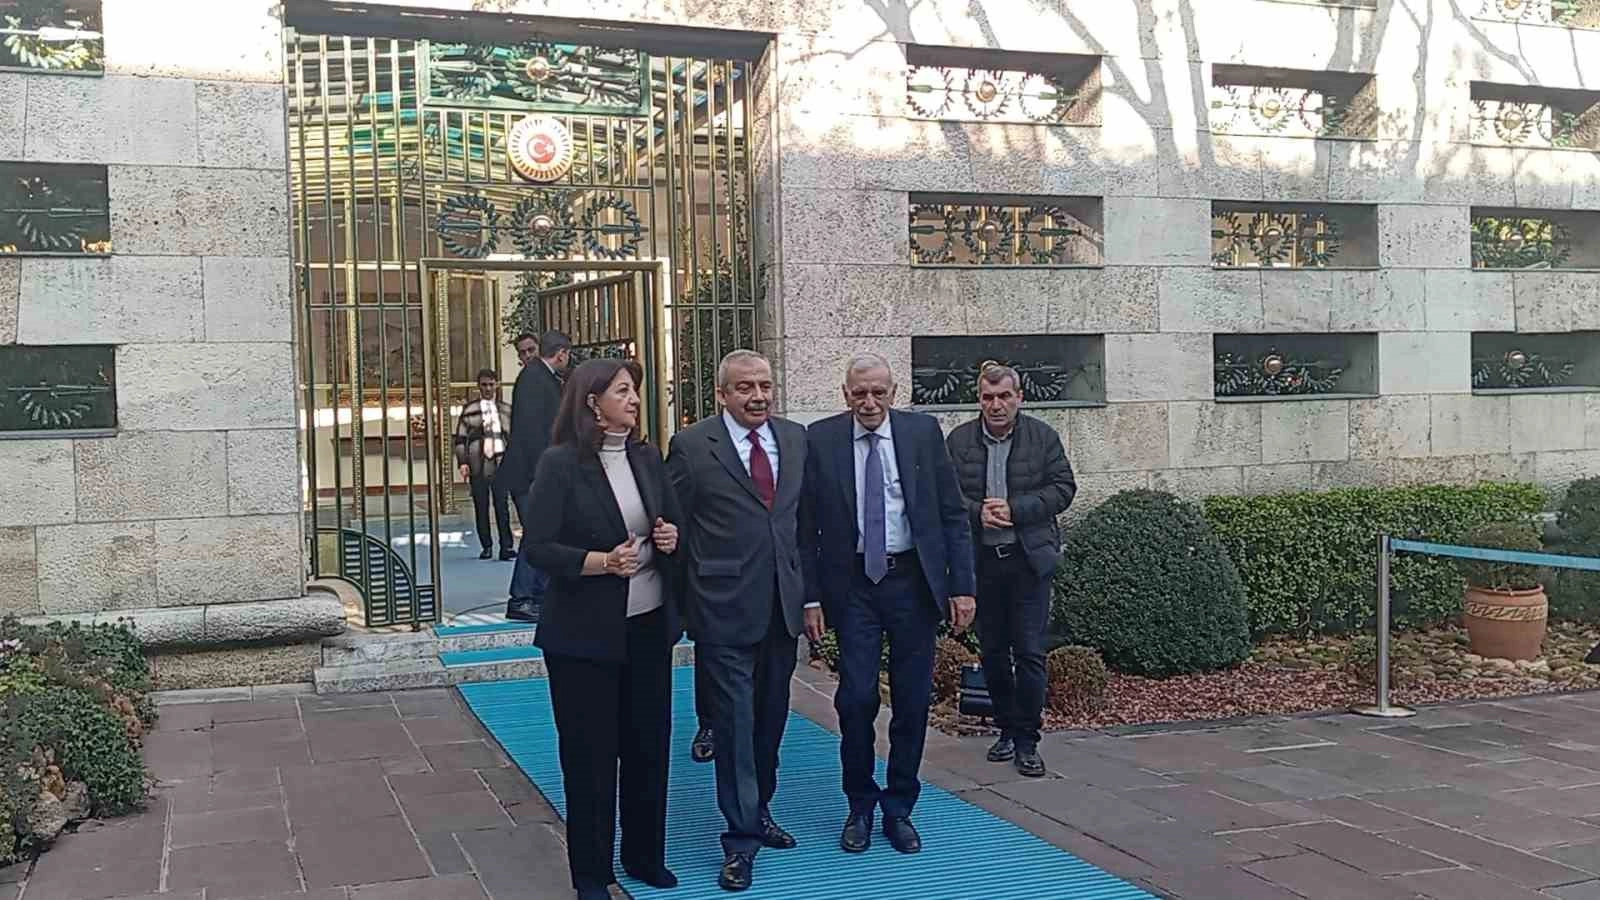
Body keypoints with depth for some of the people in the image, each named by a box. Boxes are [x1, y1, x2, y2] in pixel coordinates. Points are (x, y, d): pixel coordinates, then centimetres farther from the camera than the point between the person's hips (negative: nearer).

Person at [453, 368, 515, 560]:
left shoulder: (506, 409, 12)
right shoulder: (469, 409, 7)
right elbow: (460, 438, 5)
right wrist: (462, 462, -4)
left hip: (501, 463, 0)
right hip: (478, 464, 0)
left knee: (502, 506, -5)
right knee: (481, 508, 4)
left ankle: (506, 546, -4)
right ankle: (486, 547, 12)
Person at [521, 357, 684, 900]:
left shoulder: (647, 457, 5)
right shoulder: (560, 463, -11)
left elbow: (675, 521, 16)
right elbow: (537, 547, -14)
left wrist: (672, 536, -6)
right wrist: (603, 561, -25)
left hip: (649, 626, 5)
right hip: (585, 632, -5)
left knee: (649, 744, 14)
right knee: (589, 753, 6)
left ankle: (646, 856, 31)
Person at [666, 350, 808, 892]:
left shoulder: (796, 439, 7)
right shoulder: (692, 446, -7)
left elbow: (806, 517, 11)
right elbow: (673, 526, -3)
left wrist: (809, 590, 8)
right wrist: (677, 604, -3)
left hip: (783, 606, 5)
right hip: (724, 608, -5)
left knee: (770, 719, 16)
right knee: (734, 721, 0)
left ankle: (758, 811, 35)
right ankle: (741, 837, 11)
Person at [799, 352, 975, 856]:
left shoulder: (923, 432, 1)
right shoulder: (820, 440, -1)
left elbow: (952, 514, 2)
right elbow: (807, 525, 1)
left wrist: (961, 585, -2)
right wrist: (810, 596, -4)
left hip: (913, 581, 1)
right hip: (852, 584, -1)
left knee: (912, 701, 6)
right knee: (856, 698, -4)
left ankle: (899, 808, 23)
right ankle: (860, 805, 18)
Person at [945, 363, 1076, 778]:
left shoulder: (1043, 437, 0)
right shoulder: (958, 441, 3)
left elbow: (1062, 488, -3)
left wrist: (1014, 508, -14)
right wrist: (978, 512, -17)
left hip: (1029, 558, -2)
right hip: (981, 560, 2)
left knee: (1029, 651, -3)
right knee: (993, 651, 11)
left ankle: (1027, 742, 6)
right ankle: (1006, 730, 26)